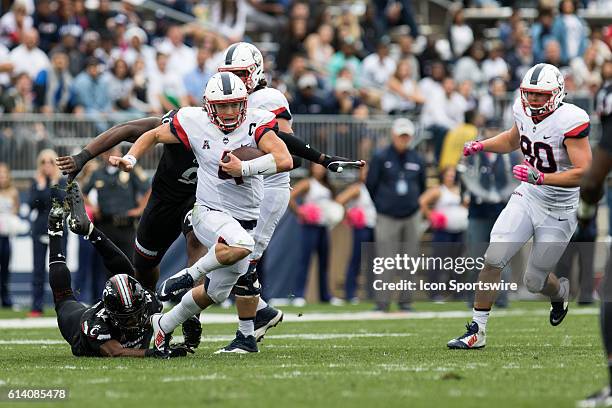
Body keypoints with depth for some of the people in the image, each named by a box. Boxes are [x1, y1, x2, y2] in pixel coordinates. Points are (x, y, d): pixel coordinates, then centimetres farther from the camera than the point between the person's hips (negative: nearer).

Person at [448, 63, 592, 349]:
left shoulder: (570, 121, -24)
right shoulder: (524, 111, -3)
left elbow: (584, 173, -29)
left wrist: (541, 177, -37)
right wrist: (480, 146, 6)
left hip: (558, 211, -5)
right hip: (527, 197, 5)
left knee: (534, 281, 5)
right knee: (493, 258, -11)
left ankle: (561, 291, 43)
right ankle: (477, 330, 0)